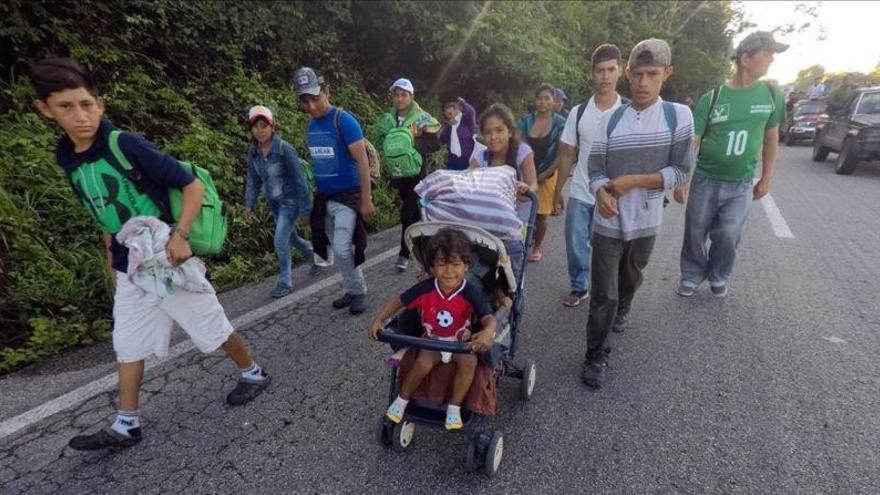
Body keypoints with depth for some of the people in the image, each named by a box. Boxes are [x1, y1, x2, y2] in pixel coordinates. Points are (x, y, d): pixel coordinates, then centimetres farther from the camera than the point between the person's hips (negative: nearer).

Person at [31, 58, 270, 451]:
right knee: (127, 345, 14)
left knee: (212, 329, 6)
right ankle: (125, 426, 29)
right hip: (129, 269, 7)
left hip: (169, 261, -7)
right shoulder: (66, 158, 4)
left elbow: (193, 185, -18)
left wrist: (179, 235, -27)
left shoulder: (127, 145, -18)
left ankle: (253, 374, 30)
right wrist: (111, 257, 19)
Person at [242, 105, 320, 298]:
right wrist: (249, 204, -3)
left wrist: (305, 210, -18)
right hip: (273, 202, 6)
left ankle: (285, 281, 7)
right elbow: (253, 180, 6)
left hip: (290, 200, -6)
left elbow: (299, 179, -19)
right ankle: (315, 256, 44)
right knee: (291, 237, 18)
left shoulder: (284, 149, -21)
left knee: (280, 240, -11)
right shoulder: (253, 152, -4)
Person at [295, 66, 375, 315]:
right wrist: (315, 193, 15)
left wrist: (366, 199, -19)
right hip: (324, 198, 7)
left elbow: (362, 160, -16)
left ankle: (359, 291, 9)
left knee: (342, 248, -12)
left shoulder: (344, 121, -14)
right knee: (338, 249, 11)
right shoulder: (310, 126, 8)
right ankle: (352, 290, 26)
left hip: (348, 196, -7)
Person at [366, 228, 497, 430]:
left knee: (469, 362, -29)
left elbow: (489, 318, -28)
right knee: (424, 362, -26)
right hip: (432, 340, 1)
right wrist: (378, 320, -21)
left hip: (461, 342, 0)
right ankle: (402, 400, 2)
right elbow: (398, 301, -8)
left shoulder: (471, 293, -22)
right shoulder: (425, 289, -18)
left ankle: (454, 408, -8)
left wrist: (488, 332, -52)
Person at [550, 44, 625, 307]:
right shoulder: (578, 112, 1)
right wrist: (557, 192, 6)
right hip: (579, 194, 2)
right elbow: (566, 155, 6)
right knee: (575, 244, 9)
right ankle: (579, 287, 30)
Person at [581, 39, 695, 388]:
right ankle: (596, 355, 16)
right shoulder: (609, 120, -3)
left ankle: (623, 307, 58)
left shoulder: (679, 116, -6)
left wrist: (633, 181, -19)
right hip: (608, 223, -1)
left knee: (631, 278, 26)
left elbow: (681, 172, -9)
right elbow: (595, 170, -6)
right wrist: (601, 193, -28)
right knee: (602, 294, 0)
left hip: (646, 223, 1)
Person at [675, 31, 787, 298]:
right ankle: (692, 276, 30)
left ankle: (718, 277, 25)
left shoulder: (772, 95, -2)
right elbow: (692, 142, -8)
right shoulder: (712, 97, -9)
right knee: (695, 233, 8)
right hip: (705, 180, -1)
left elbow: (771, 137, 9)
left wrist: (766, 178, 10)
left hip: (741, 185, 1)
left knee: (728, 236, -2)